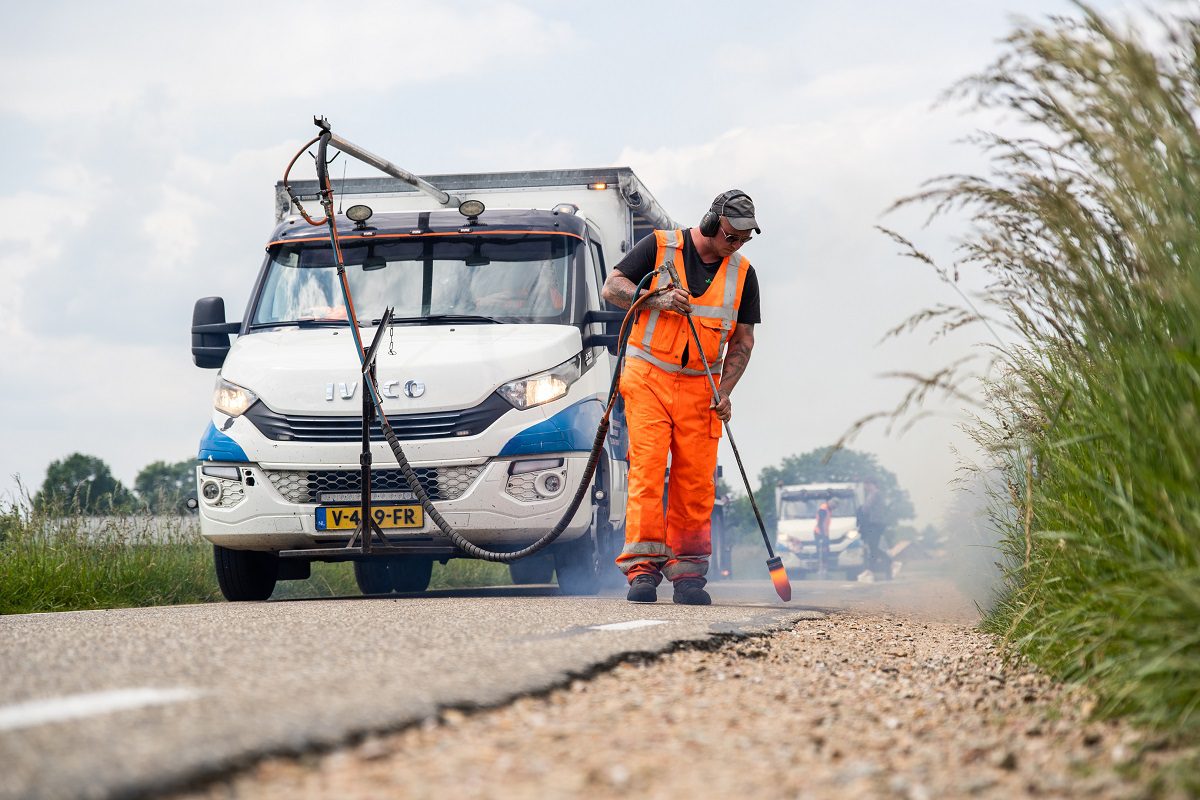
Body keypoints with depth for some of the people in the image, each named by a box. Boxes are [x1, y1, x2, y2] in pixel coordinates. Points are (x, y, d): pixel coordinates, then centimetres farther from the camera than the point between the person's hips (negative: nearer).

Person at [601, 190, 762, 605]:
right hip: (648, 379, -3)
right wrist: (660, 300, -17)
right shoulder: (660, 247, -2)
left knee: (695, 482, -1)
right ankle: (643, 567, -11)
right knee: (647, 470, -11)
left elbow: (742, 341, 9)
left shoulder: (743, 274, 7)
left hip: (699, 388, 3)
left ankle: (687, 574, 4)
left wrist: (724, 392, -4)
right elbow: (612, 287, -1)